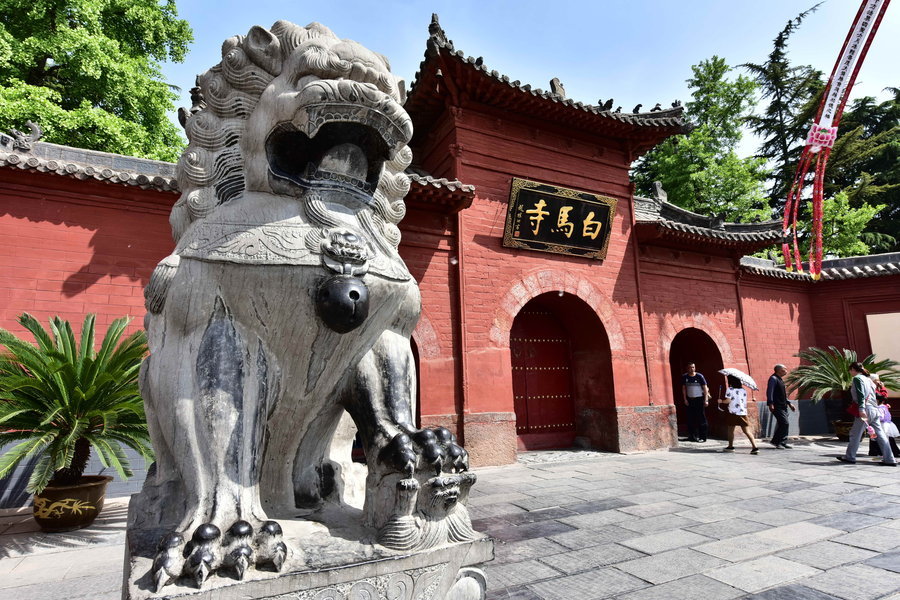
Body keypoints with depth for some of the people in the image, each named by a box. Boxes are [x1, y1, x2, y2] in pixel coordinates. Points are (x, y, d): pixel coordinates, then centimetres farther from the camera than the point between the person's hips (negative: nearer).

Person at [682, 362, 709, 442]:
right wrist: (685, 399, 4)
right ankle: (692, 436, 12)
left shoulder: (699, 376, -6)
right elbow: (684, 388, 10)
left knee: (701, 418, -3)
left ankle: (702, 437, 2)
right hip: (690, 400, 3)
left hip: (699, 399, -3)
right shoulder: (684, 377, 4)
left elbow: (705, 388, -6)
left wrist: (706, 400, -11)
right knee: (690, 418, 4)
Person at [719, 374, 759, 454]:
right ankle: (755, 447, -4)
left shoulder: (730, 389, -7)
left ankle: (730, 446, 17)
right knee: (746, 431, 6)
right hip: (743, 413, 5)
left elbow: (728, 400, -14)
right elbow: (745, 403, 10)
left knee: (730, 430, 10)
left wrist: (721, 401, 3)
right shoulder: (743, 390, 9)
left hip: (733, 413, -5)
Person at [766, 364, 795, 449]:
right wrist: (770, 404, -26)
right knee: (784, 423, -13)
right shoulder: (773, 378, -11)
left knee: (782, 424, 10)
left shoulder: (780, 379, 20)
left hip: (783, 406, 10)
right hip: (777, 407, -10)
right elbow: (769, 391, -20)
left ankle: (782, 443, 16)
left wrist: (789, 403, 26)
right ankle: (775, 441, -5)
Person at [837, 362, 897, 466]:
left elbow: (860, 394, -17)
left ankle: (850, 457, 7)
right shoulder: (868, 379, 19)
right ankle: (889, 459, 6)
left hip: (866, 410, -8)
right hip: (875, 410, 8)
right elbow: (874, 393, 22)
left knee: (855, 434, 1)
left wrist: (861, 408, -23)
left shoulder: (857, 378, -6)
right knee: (880, 435, 7)